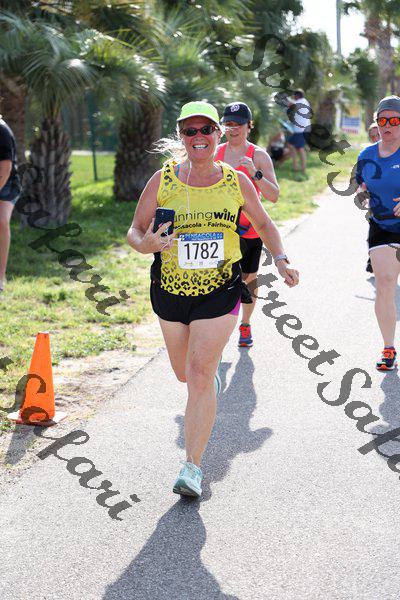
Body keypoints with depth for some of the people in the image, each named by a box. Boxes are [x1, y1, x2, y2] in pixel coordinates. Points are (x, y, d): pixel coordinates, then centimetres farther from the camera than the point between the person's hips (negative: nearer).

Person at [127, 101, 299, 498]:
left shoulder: (237, 182, -2)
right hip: (170, 290, 2)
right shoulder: (163, 180, -4)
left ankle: (192, 466, -2)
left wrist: (281, 260, -2)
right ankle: (213, 376, 56)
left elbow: (264, 224, 13)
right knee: (185, 374, 18)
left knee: (200, 376, -11)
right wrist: (145, 244, -23)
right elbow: (135, 231, 0)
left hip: (220, 291, -2)